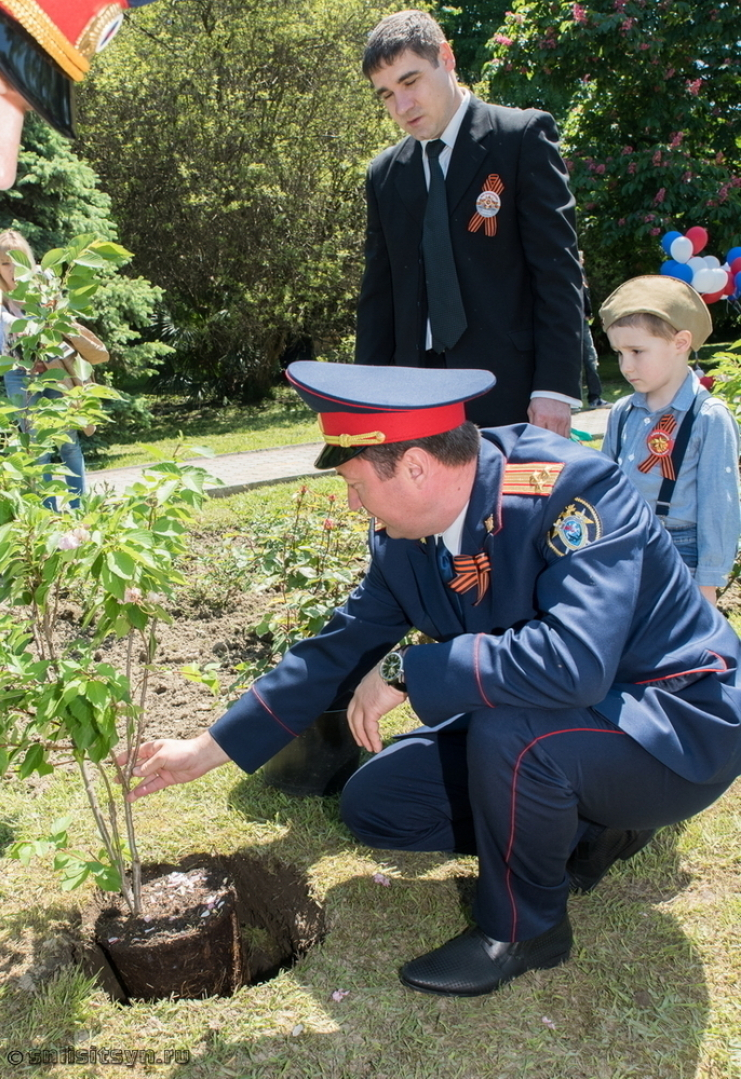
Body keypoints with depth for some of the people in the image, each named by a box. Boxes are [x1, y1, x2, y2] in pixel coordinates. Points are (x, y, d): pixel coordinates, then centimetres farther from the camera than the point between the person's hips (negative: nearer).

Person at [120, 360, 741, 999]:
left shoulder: (572, 488, -29)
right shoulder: (402, 536, -7)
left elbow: (573, 663, -42)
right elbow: (341, 650, 2)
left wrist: (406, 670, -31)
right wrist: (210, 749, 4)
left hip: (679, 723, -7)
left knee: (506, 731, -36)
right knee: (373, 805, 3)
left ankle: (525, 924, -5)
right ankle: (586, 830, 14)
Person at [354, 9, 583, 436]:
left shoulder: (522, 136, 0)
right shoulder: (385, 173, 14)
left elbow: (558, 271, -6)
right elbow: (379, 293, 15)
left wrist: (556, 385, -14)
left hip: (510, 390, -4)